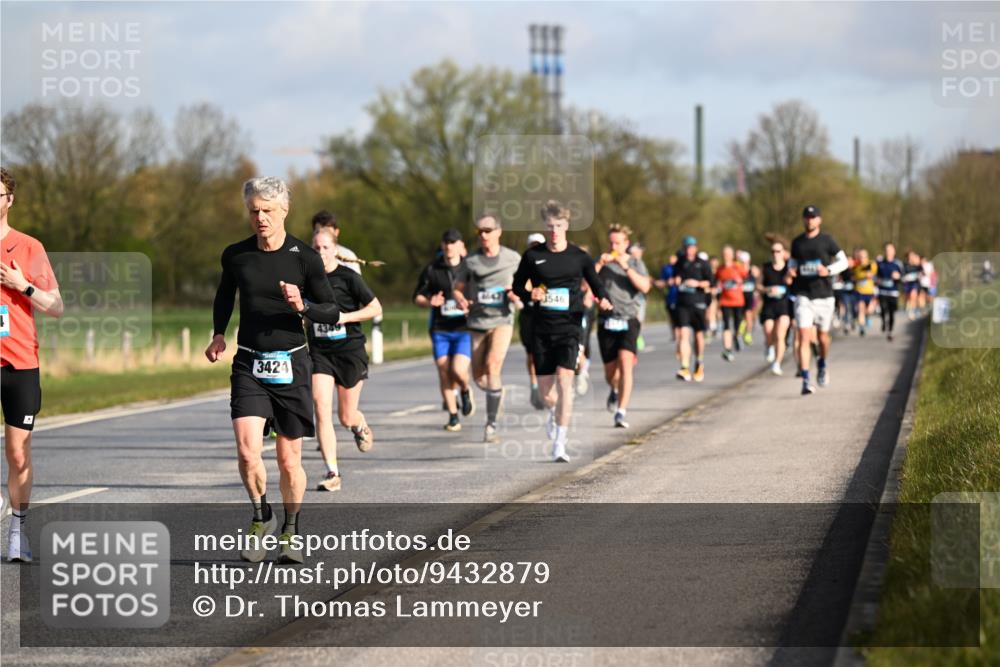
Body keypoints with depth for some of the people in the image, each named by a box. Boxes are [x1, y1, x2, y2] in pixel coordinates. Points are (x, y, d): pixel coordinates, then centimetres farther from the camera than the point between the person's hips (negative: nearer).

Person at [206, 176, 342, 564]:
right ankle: (261, 518, 8)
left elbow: (332, 314, -1)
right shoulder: (235, 255, 3)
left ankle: (290, 531, 24)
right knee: (247, 450, -16)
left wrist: (302, 305, -20)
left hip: (290, 364, -1)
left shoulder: (304, 258, -5)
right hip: (248, 364, 1)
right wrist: (219, 334, 8)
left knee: (289, 458, 4)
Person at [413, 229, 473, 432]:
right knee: (444, 373, -1)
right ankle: (453, 417, 12)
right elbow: (417, 296, 11)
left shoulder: (469, 268, 1)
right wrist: (429, 302, -11)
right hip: (440, 330, 2)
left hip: (464, 329, -2)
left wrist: (471, 305, -12)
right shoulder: (432, 270, 4)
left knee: (458, 370, -17)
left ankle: (465, 391, 18)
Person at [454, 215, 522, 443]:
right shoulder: (471, 261, 4)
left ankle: (491, 424, -20)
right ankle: (499, 392, 43)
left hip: (502, 320, -3)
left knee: (493, 365, -23)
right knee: (479, 377, 6)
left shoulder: (513, 258, 2)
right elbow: (457, 288, 9)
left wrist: (518, 295, -9)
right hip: (477, 322, 3)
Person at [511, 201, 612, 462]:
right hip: (541, 329, 2)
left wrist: (604, 301, -15)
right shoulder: (532, 256, 4)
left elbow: (597, 285, 7)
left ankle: (559, 444, -19)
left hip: (569, 326, -2)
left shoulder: (579, 257, 2)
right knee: (545, 390, 5)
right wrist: (530, 294, -8)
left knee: (564, 378, -20)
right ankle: (554, 411, 45)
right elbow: (517, 286, 14)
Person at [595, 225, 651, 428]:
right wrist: (599, 264, -16)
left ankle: (621, 412, -22)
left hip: (629, 320, -2)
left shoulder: (635, 262, 6)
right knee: (610, 372, 7)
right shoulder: (602, 262, 9)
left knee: (625, 363, -20)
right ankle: (615, 391, 44)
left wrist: (626, 267, -17)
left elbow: (645, 286, -10)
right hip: (607, 321, 2)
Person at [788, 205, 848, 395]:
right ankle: (805, 381, -14)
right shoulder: (797, 242, 7)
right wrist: (790, 270, -3)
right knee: (804, 337, -12)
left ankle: (822, 364, 42)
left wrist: (828, 270, -16)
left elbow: (843, 261, 3)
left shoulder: (826, 241, 0)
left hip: (824, 295, 0)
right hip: (803, 296, 0)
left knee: (822, 337, 10)